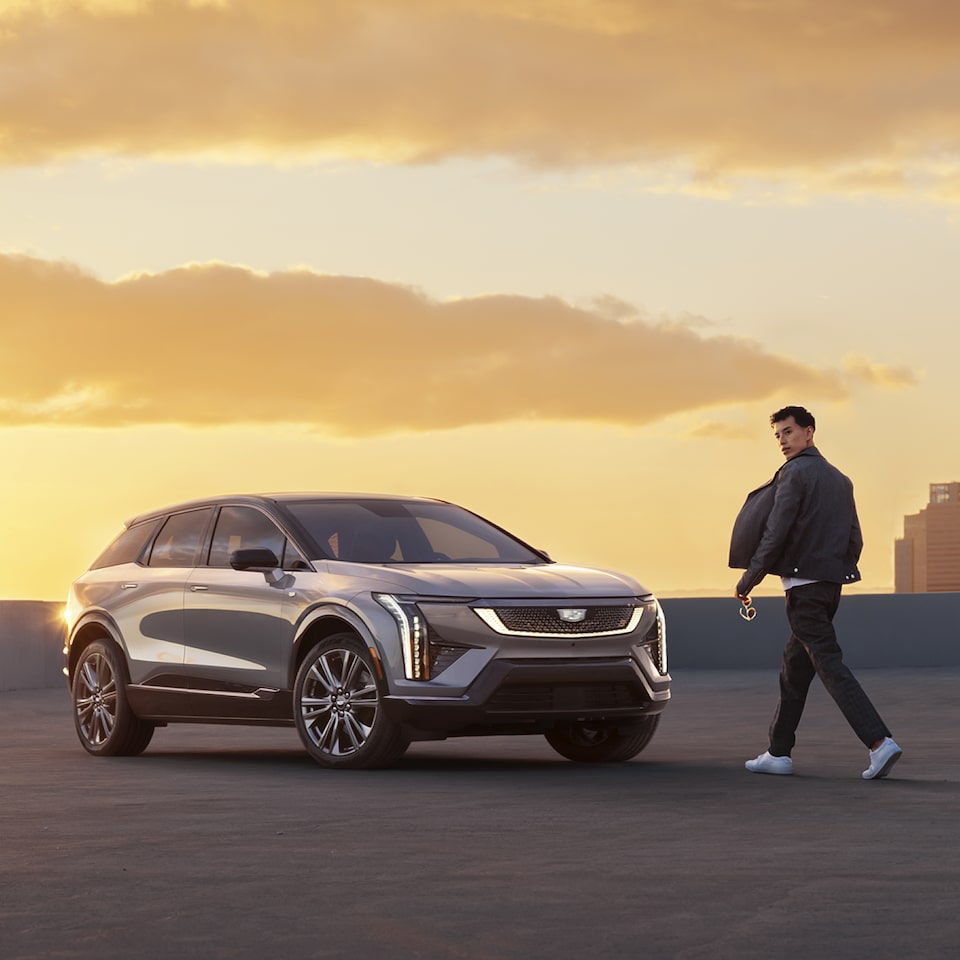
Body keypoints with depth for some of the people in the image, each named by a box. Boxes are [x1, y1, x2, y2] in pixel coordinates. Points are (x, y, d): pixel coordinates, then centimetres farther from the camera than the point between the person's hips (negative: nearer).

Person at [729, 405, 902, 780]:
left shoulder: (795, 473, -9)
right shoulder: (839, 479, 17)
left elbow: (775, 534, -15)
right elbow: (855, 540, 16)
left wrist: (747, 581, -10)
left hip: (804, 584, -9)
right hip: (831, 586, 9)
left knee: (829, 664, -11)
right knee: (795, 667, 14)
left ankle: (879, 741, -20)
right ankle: (779, 752, 18)